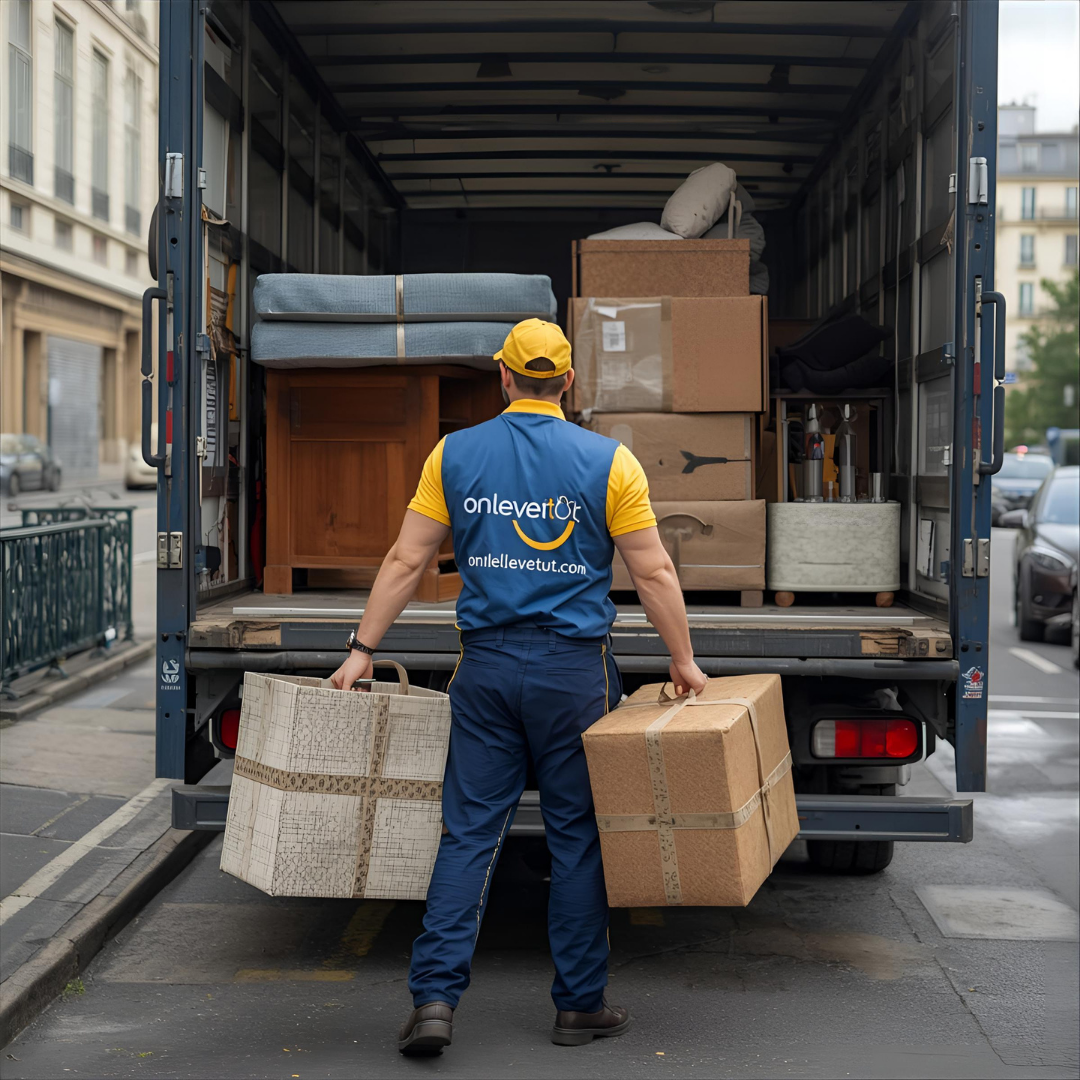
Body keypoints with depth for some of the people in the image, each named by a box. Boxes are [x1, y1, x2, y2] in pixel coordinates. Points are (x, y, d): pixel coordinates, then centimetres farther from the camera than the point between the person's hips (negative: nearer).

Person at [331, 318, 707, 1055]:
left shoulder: (455, 454, 3)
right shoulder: (608, 461, -2)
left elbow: (406, 562, 3)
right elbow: (654, 571, -2)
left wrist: (363, 650, 9)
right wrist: (684, 662, 7)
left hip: (487, 667, 2)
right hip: (574, 668, -1)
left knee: (469, 832, 5)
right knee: (578, 836, 7)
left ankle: (436, 997, -2)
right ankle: (580, 1006, 15)